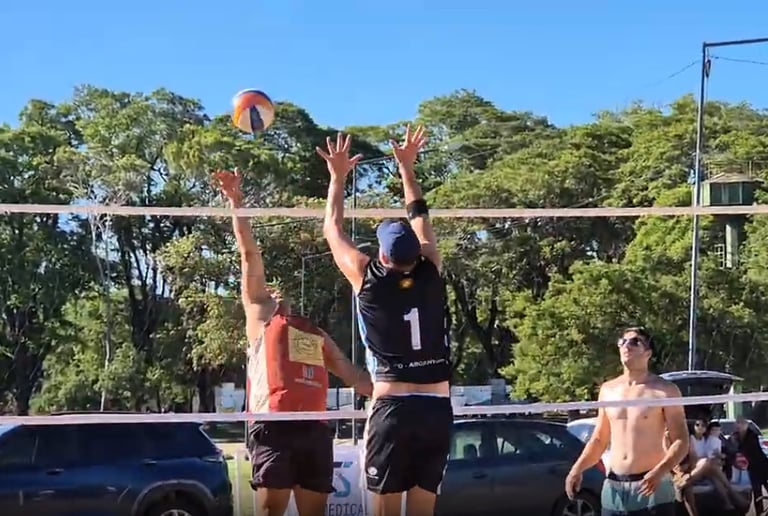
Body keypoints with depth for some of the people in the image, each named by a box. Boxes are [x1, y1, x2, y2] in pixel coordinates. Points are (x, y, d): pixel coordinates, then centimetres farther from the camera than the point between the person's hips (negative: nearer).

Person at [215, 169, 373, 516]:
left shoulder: (316, 334, 31)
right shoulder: (259, 317, 18)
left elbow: (352, 375, 28)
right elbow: (250, 256, 13)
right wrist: (236, 202, 9)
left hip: (315, 426, 5)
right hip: (273, 423, -5)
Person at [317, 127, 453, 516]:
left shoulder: (369, 281, -2)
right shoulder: (431, 276, 4)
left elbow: (333, 229, 13)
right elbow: (419, 218, 21)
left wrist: (338, 176, 24)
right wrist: (406, 167, 32)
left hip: (392, 408, -3)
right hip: (437, 410, 3)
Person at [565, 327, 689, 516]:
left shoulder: (664, 391, -4)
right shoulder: (608, 390, 11)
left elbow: (681, 441, -6)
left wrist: (660, 471, -24)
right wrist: (577, 469, 2)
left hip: (652, 487, -5)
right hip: (613, 487, 5)